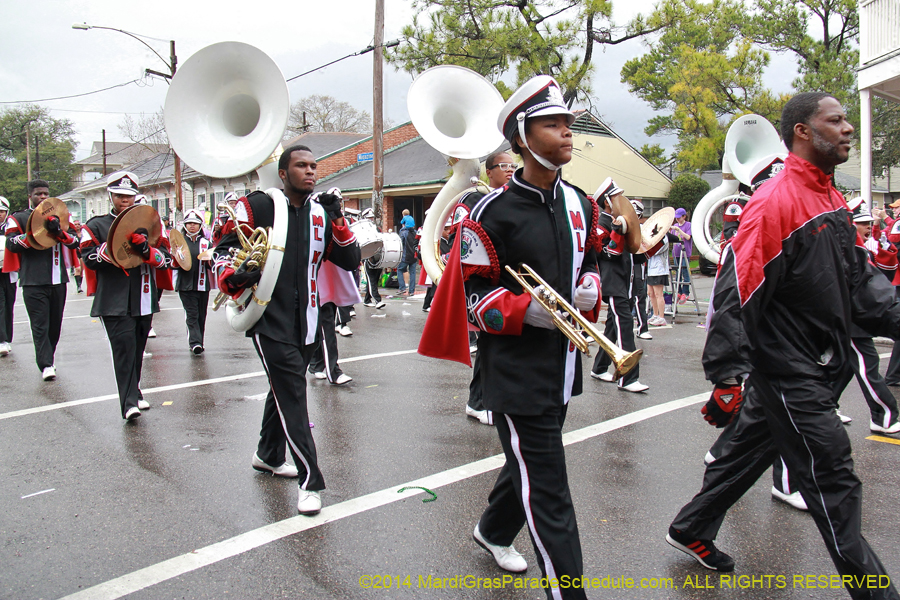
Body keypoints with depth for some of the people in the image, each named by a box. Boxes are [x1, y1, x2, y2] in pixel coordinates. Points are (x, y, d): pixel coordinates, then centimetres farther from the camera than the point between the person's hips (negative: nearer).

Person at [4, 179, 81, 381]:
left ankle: (48, 357, 25)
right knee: (40, 325, -7)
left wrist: (59, 232, -17)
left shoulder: (59, 216, 15)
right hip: (34, 282, -4)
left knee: (55, 324, 10)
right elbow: (12, 244, -9)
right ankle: (46, 365, -8)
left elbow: (75, 242, 3)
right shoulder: (18, 219, 5)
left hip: (58, 280, 4)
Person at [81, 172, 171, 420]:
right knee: (124, 347, -13)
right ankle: (130, 402, -14)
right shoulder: (96, 226, 6)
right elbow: (89, 258, -6)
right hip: (114, 302, -4)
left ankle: (133, 392, 27)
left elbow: (166, 258, 5)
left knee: (138, 349, 12)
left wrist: (146, 250, -15)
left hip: (144, 300, 4)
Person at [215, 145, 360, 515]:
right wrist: (233, 276, -22)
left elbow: (350, 262, 4)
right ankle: (310, 480, -4)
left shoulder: (320, 214, 7)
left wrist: (336, 220, -8)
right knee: (293, 394, -10)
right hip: (270, 320, -6)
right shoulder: (257, 207, -6)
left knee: (285, 389, 21)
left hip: (306, 321, 6)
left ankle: (268, 456, 42)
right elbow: (224, 250, -1)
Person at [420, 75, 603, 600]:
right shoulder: (492, 213, -14)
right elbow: (476, 291, -9)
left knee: (531, 460, 25)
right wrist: (526, 309, -25)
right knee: (548, 489, -3)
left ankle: (494, 531, 52)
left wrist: (589, 291, -2)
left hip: (562, 362, 8)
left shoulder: (579, 205, 7)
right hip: (516, 370, -8)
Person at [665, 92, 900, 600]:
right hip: (789, 370, -10)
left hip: (819, 364, 10)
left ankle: (692, 531, 36)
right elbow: (737, 294, -23)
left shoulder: (833, 202, 12)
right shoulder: (776, 202, -18)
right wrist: (727, 378, -24)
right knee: (833, 481, 0)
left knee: (752, 449, 19)